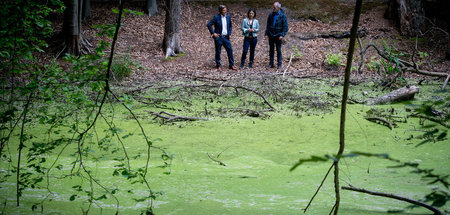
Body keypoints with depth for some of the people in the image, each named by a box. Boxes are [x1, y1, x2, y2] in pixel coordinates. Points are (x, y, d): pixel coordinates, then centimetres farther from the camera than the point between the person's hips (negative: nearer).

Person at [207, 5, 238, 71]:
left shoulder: (228, 17, 5)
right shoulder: (216, 17, -10)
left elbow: (230, 26, 20)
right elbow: (209, 24, -10)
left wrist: (229, 33, 8)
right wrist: (213, 33, -12)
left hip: (226, 37, 4)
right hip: (218, 37, -4)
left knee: (230, 50, 1)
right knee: (218, 52, 3)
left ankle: (231, 65, 9)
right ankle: (218, 66, 15)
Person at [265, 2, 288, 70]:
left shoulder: (283, 16, -8)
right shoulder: (271, 15, 3)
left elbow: (285, 27, -8)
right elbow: (268, 25, 9)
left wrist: (282, 35, -18)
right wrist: (266, 34, 1)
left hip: (278, 35, -4)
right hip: (271, 35, 4)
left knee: (278, 50, -1)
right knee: (271, 50, 9)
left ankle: (279, 65, 5)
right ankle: (271, 64, 16)